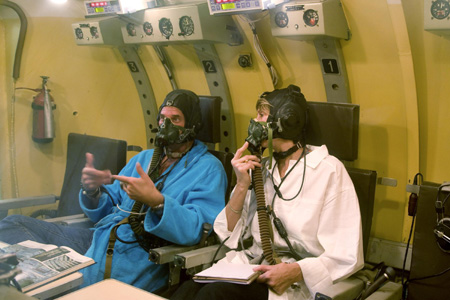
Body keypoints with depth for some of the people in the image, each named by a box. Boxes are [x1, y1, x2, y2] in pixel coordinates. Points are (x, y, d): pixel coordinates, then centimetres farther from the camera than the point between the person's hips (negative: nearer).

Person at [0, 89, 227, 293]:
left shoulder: (208, 168, 0)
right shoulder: (144, 158, 22)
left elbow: (196, 229, -16)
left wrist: (156, 201, -30)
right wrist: (91, 191, -3)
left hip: (136, 260, -7)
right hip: (99, 240, 8)